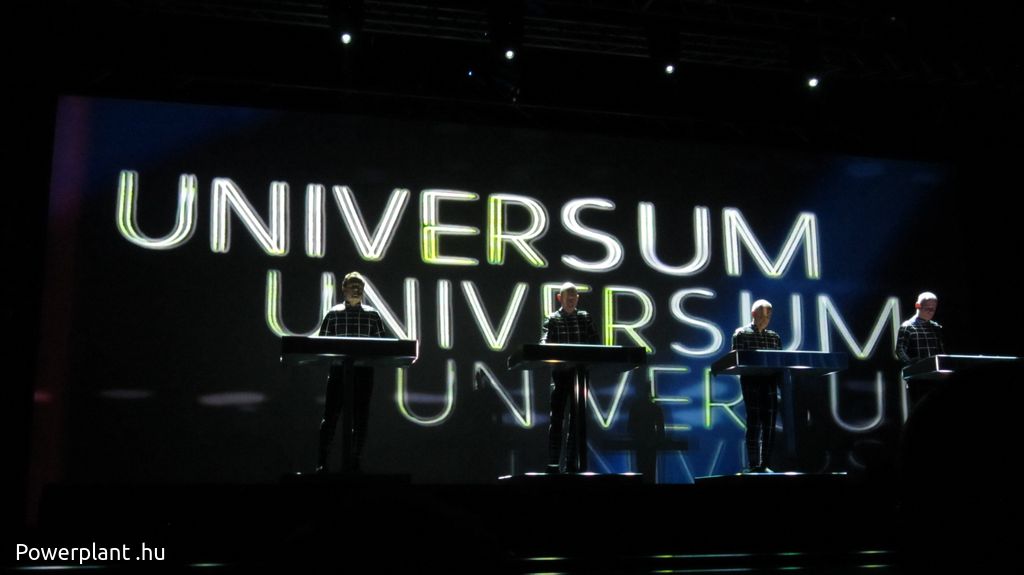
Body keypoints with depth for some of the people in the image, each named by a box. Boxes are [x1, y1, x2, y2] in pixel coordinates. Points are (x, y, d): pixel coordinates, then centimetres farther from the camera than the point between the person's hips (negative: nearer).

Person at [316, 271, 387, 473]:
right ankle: (322, 462, 4)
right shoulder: (334, 313, 8)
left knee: (360, 417, 3)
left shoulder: (372, 315, 9)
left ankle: (354, 462, 11)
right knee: (330, 415, -3)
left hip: (363, 371, 1)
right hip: (338, 369, -1)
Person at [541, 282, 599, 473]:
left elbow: (595, 341, 5)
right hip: (560, 372, -3)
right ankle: (553, 462, -4)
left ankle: (572, 462, 11)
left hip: (580, 373, 3)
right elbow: (545, 341, -11)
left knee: (578, 417, 5)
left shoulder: (585, 318, 12)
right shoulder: (552, 320, 4)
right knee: (557, 417, -5)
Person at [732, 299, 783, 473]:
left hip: (770, 381, 4)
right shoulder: (741, 334, 5)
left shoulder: (775, 337, 17)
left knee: (769, 424, 1)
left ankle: (764, 464, 6)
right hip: (751, 381, -4)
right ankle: (753, 465, -7)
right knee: (754, 423, -8)